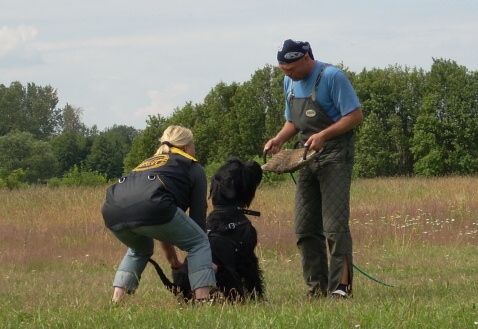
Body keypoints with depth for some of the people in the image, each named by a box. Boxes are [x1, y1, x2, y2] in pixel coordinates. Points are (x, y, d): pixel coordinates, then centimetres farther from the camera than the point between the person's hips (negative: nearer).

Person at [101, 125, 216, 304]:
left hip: (112, 211, 6)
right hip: (149, 208, -6)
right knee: (198, 243, 14)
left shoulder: (149, 162, 40)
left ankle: (116, 301, 22)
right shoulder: (192, 166, 24)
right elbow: (198, 216, 21)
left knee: (140, 250, 35)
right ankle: (202, 301, -1)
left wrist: (173, 261, 55)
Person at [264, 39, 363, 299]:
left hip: (334, 157, -8)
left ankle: (341, 285, -14)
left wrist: (323, 135, -24)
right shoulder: (290, 82, 12)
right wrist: (278, 140, 2)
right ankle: (317, 286, 10)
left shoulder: (331, 77, -12)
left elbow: (355, 115, -14)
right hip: (307, 158, 8)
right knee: (305, 228, 5)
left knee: (334, 225, -14)